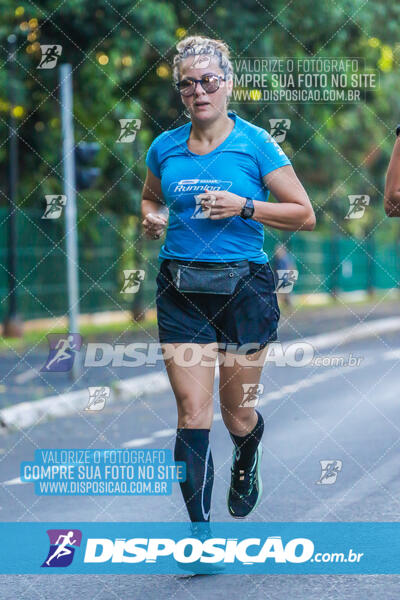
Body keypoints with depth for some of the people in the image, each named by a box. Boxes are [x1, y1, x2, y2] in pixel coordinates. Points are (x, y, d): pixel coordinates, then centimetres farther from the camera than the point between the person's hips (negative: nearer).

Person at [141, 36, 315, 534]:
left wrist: (245, 206, -15)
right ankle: (199, 526, -4)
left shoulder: (256, 144, -4)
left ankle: (246, 463, 47)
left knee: (237, 416, 10)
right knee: (192, 413, -8)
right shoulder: (165, 147, 6)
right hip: (180, 290, 2)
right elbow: (150, 198, 26)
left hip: (244, 287, -2)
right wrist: (152, 219, 2)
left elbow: (305, 215, -2)